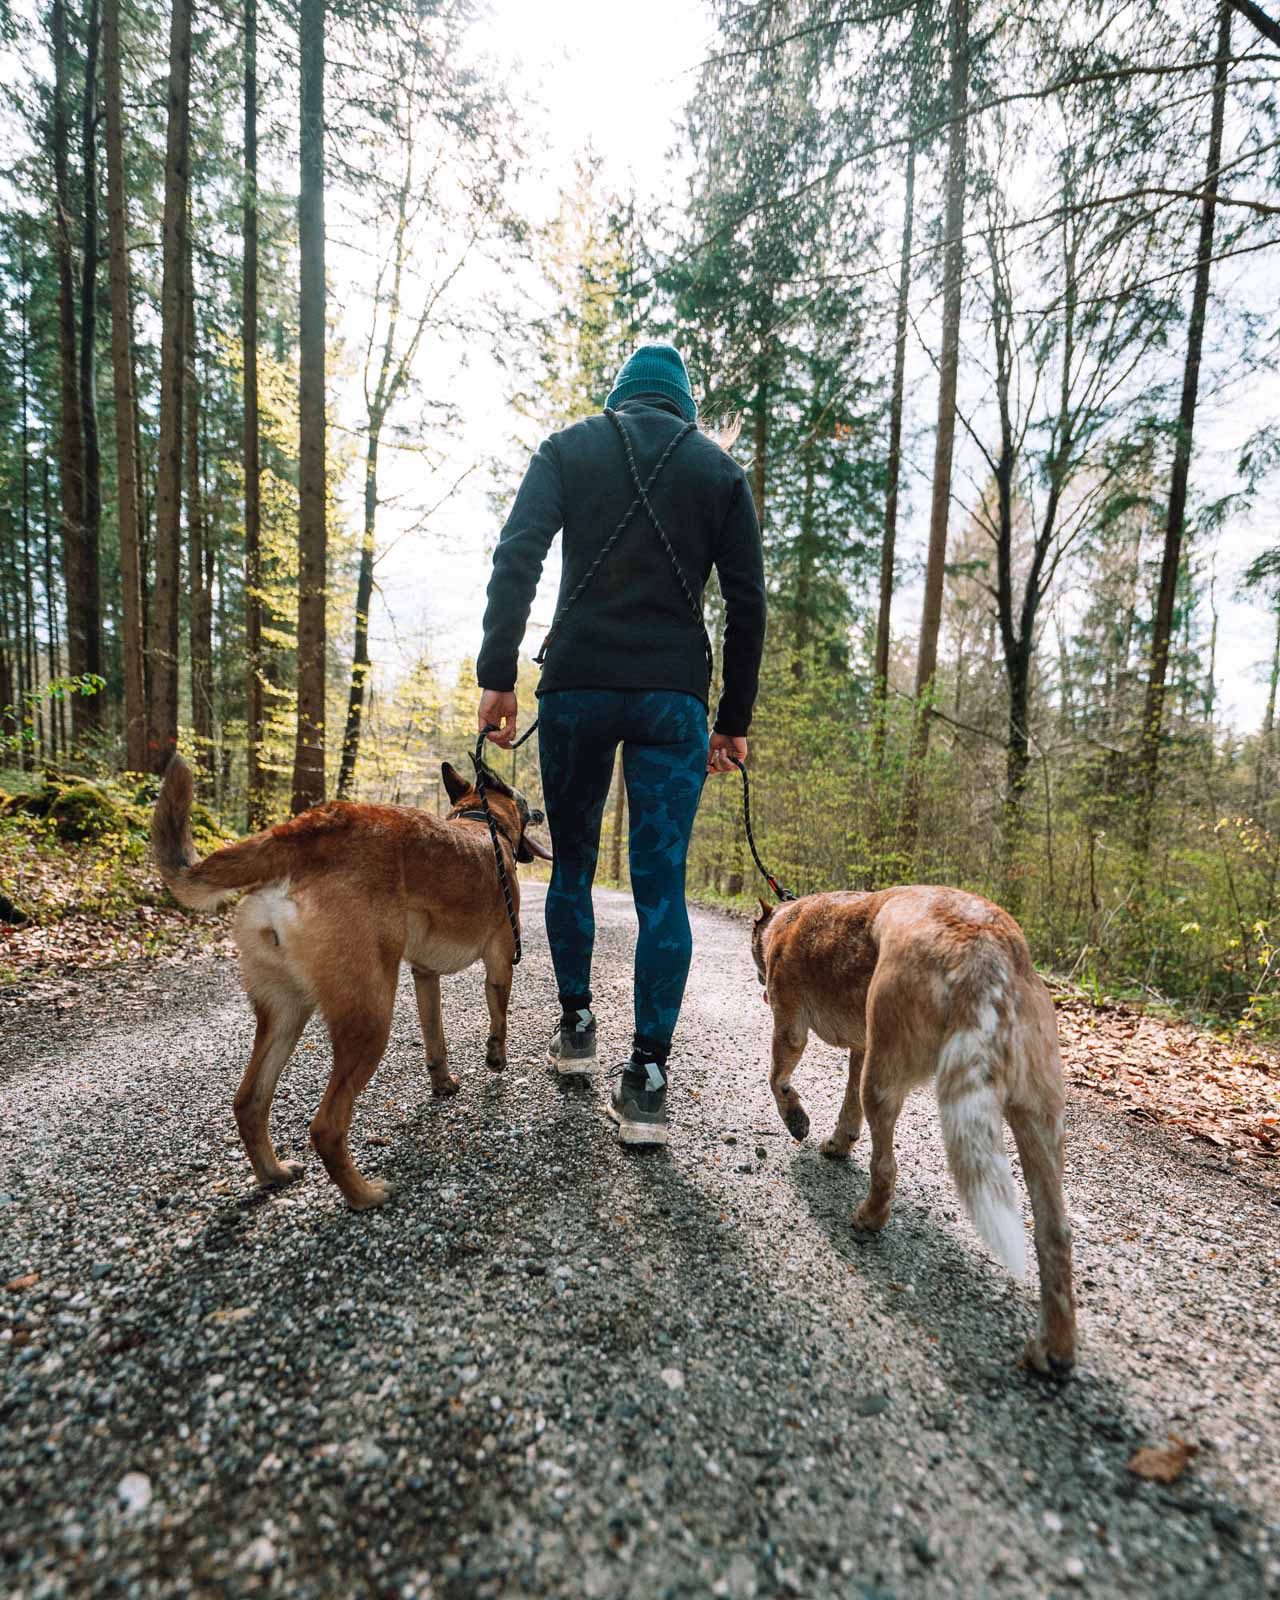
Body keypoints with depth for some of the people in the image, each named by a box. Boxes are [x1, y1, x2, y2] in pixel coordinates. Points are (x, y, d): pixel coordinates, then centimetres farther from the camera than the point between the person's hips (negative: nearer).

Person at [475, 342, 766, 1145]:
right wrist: (735, 718, 10)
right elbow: (748, 603, 7)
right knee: (662, 885, 0)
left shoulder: (570, 447, 12)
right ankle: (646, 1080, -1)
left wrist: (498, 675, -6)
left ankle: (576, 1025, 29)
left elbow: (516, 558, -4)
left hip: (576, 686, 1)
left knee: (572, 862, 16)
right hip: (674, 696, 0)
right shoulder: (719, 467, 14)